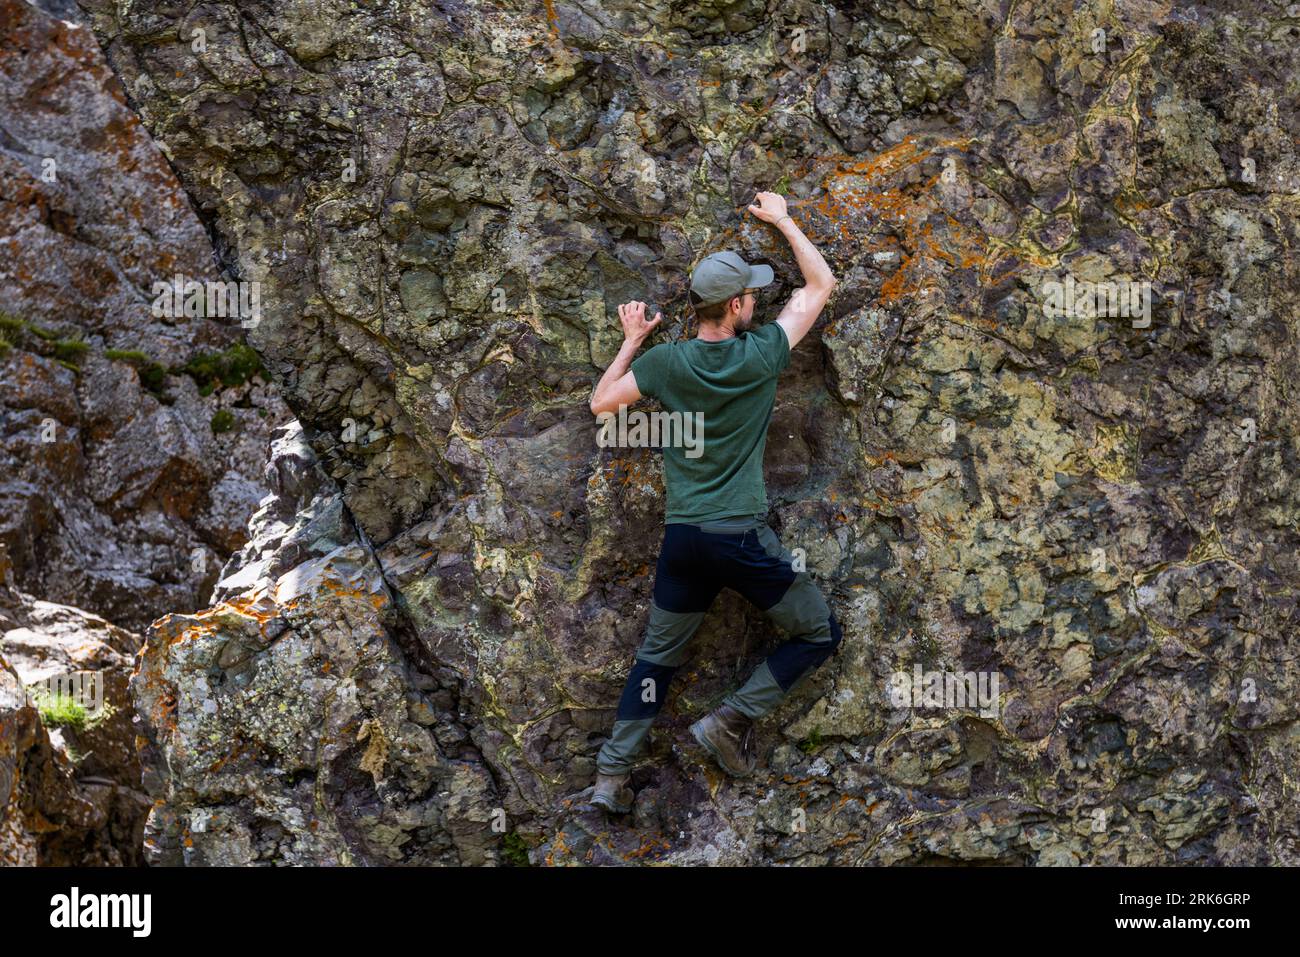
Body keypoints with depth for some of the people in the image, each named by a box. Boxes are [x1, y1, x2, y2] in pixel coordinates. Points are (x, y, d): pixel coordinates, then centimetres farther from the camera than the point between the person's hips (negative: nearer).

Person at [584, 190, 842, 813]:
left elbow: (600, 404, 13)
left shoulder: (664, 361, -2)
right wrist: (782, 221, 17)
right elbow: (820, 284, 7)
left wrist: (631, 341, 21)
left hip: (682, 538, 4)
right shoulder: (760, 355, -6)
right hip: (744, 538, -4)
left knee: (657, 655, 17)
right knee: (820, 633, 11)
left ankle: (612, 773, 11)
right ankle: (730, 720, 0)